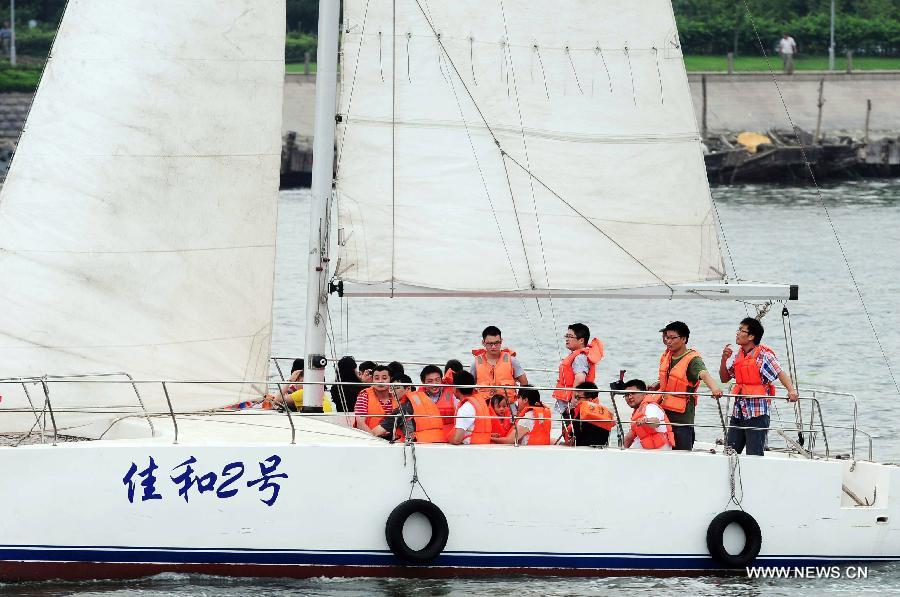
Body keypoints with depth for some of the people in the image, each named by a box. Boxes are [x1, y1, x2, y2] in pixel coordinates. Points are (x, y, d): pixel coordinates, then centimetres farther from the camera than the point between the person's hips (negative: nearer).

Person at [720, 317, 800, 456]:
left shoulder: (763, 356, -9)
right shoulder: (738, 356, 12)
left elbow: (780, 374, -18)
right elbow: (724, 378, 19)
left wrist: (791, 391, -36)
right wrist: (724, 359, 0)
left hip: (757, 414, -7)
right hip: (738, 412, 7)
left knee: (754, 455, -5)